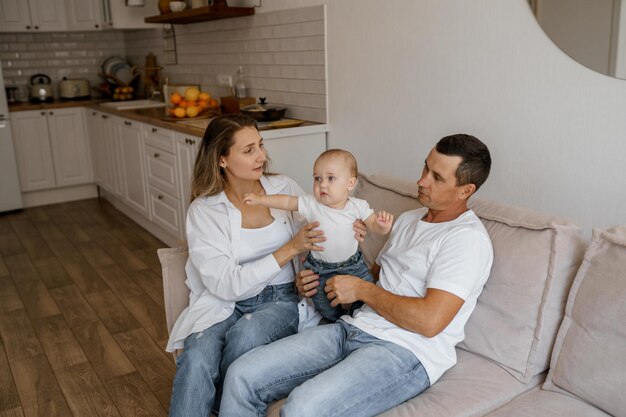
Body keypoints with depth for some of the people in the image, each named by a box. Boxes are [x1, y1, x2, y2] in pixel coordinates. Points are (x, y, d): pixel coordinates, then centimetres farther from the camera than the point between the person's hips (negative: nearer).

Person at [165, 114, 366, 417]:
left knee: (246, 333, -31)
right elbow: (226, 285, -14)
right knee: (196, 357, -32)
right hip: (225, 302, -1)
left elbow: (318, 235, 11)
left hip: (282, 298, 1)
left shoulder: (285, 188, 2)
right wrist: (290, 249, -21)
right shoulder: (203, 211, -5)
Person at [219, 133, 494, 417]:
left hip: (407, 352, -8)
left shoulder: (467, 237, -8)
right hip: (353, 327, 8)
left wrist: (362, 290, -8)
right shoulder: (408, 219, 20)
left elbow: (430, 321, -19)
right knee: (242, 376, -8)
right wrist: (314, 282, 9)